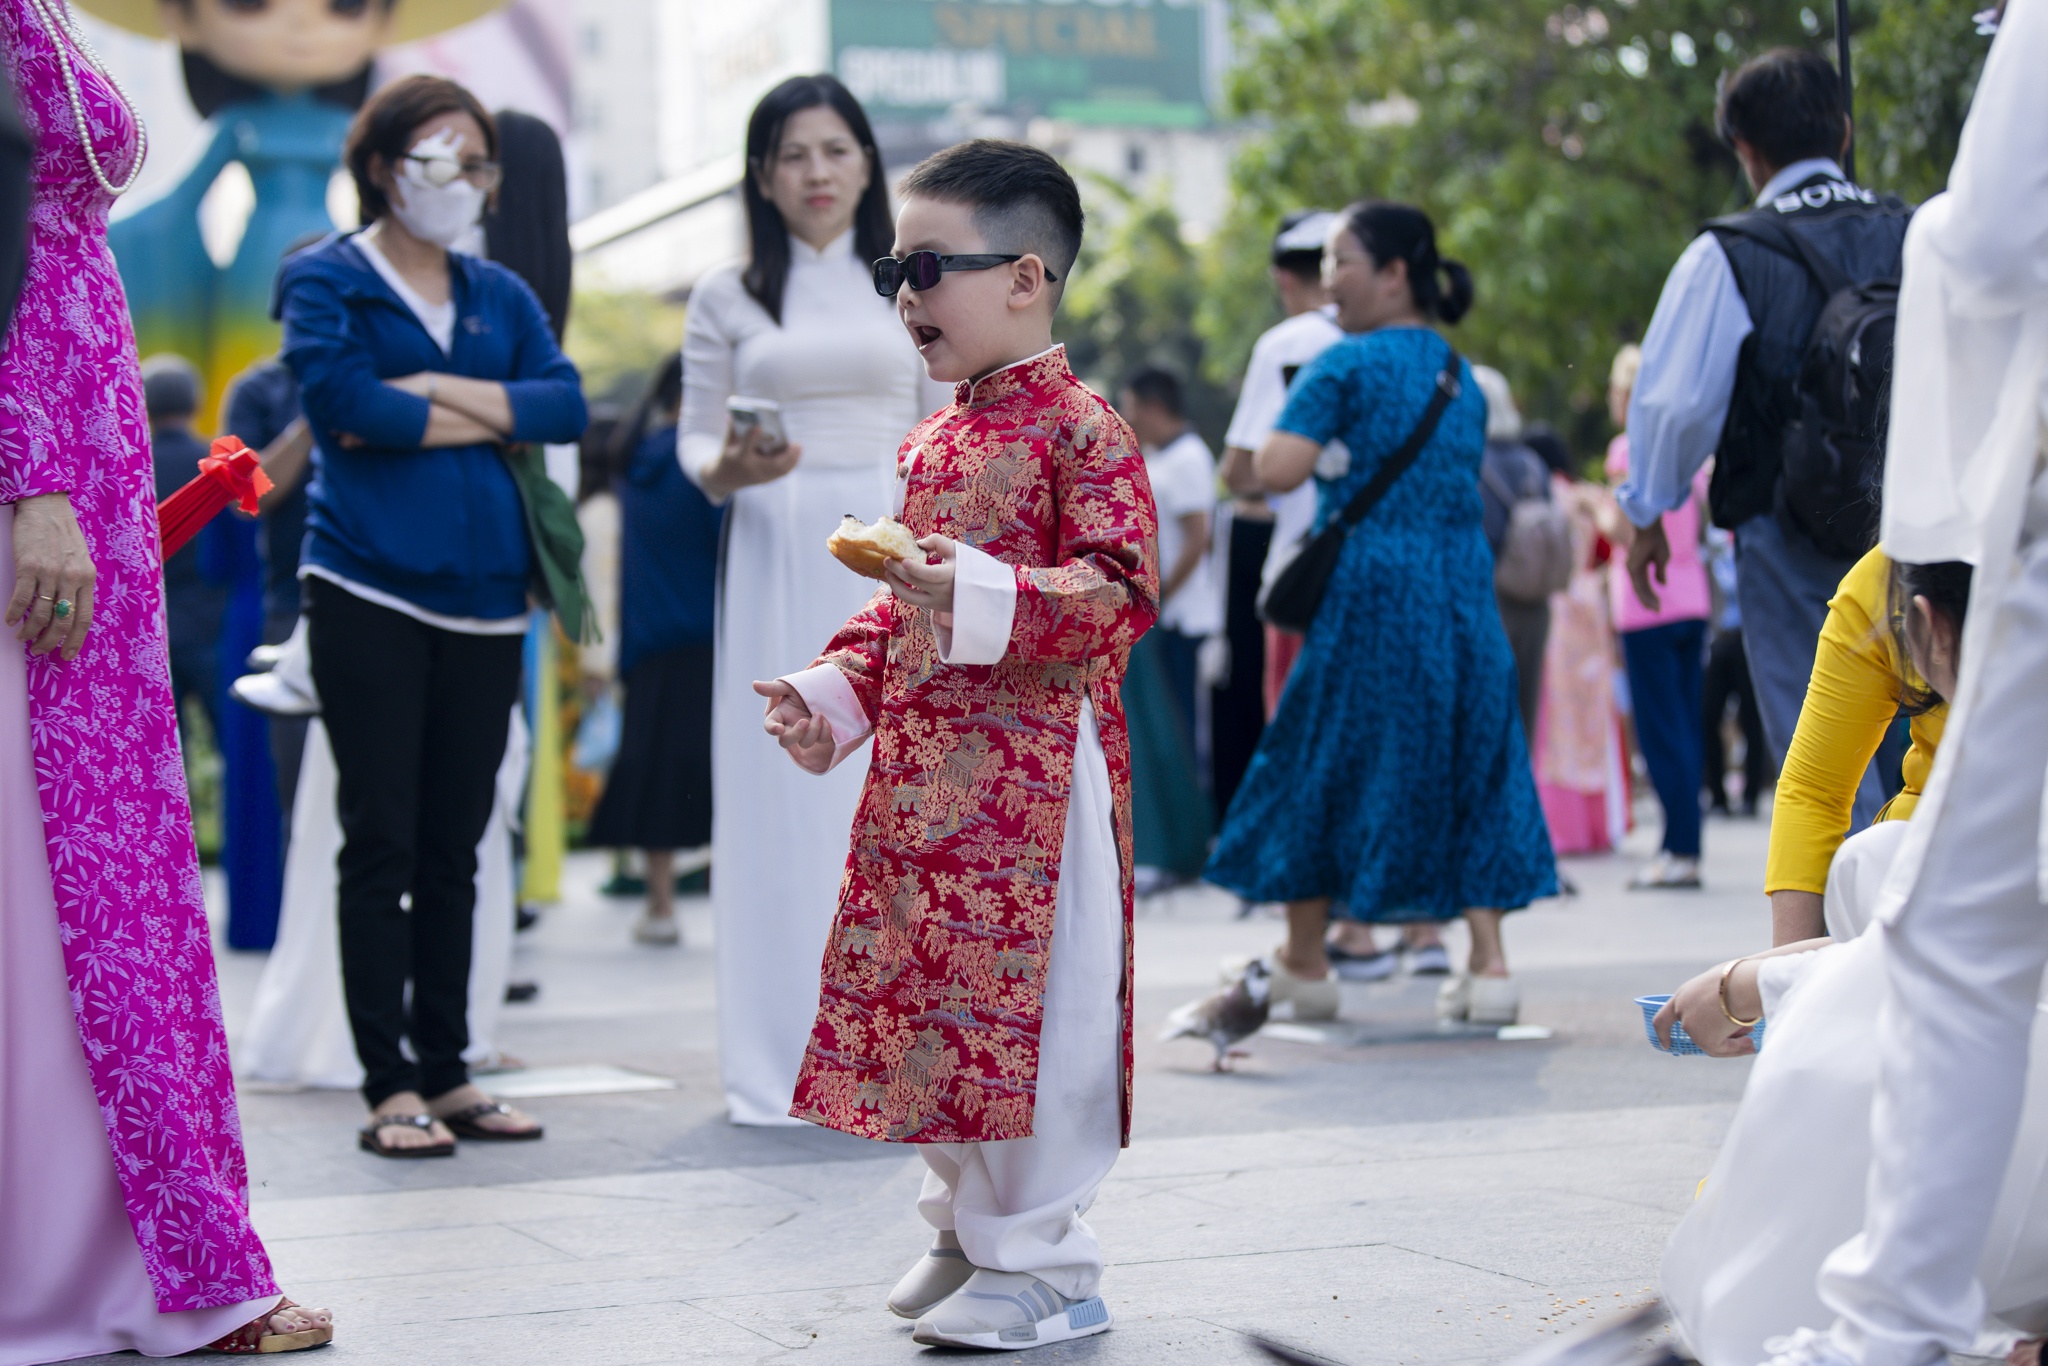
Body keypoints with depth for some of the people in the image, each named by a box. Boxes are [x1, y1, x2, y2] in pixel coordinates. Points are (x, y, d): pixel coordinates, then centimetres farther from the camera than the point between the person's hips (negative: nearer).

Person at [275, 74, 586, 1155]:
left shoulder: (500, 294, 17)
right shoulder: (325, 281, 2)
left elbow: (567, 405, 1)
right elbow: (340, 398, -15)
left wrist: (428, 389, -9)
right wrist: (492, 418, -5)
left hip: (484, 595, 5)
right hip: (371, 590, -5)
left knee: (455, 845, 7)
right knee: (381, 842, -4)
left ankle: (446, 1072, 13)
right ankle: (390, 1087, -1)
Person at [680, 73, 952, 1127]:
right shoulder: (726, 298, 10)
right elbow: (695, 436, 7)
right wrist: (725, 470, -15)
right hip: (775, 562, 0)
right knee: (780, 796, -3)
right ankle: (786, 1059, 2)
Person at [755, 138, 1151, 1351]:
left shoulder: (1081, 429, -8)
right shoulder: (933, 443, 17)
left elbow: (1124, 593, -18)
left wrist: (984, 596, -29)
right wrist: (836, 691, 13)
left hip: (1031, 772, -8)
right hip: (923, 775, 8)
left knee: (1029, 1009, -6)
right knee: (930, 1001, 12)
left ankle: (1044, 1267, 4)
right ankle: (970, 1231, 26)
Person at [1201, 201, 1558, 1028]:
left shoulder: (1346, 365, -8)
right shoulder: (1462, 375, 13)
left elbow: (1277, 471, -18)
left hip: (1367, 591, -6)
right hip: (1463, 591, 6)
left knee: (1323, 767, 8)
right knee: (1466, 774, 10)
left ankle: (1303, 966, 18)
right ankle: (1489, 966, 1)